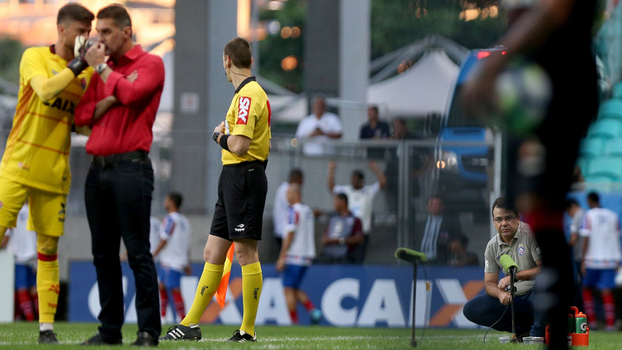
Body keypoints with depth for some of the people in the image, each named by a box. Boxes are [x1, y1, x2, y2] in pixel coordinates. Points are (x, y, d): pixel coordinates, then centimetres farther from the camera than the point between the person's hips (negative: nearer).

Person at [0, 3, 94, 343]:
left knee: (48, 249, 3)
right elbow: (45, 89, -21)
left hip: (55, 172, 4)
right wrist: (78, 66, -19)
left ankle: (46, 325, 4)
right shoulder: (34, 57, -2)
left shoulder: (87, 72, 12)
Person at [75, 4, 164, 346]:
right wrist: (109, 101, -5)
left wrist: (102, 67, -5)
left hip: (130, 167, -7)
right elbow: (82, 115, 12)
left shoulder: (150, 64, 1)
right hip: (98, 168, 7)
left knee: (138, 251, -8)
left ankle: (148, 330, -7)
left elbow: (131, 93, -18)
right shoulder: (101, 70, 19)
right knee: (103, 253, 6)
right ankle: (109, 328, 10)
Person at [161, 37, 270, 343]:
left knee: (245, 252, -6)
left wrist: (220, 136, -5)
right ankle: (191, 324, 12)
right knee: (213, 253, 10)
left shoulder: (249, 94, -15)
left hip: (244, 176, -10)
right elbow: (259, 142, 23)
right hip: (232, 177, 10)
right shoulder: (248, 92, 16)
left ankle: (248, 329, -3)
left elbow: (240, 145, -23)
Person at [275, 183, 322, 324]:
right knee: (294, 289, 15)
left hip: (293, 256, -8)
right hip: (306, 257, 8)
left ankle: (294, 322, -6)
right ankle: (313, 310, -3)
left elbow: (290, 235, -15)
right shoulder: (308, 211, 14)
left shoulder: (294, 211, -11)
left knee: (289, 290, -3)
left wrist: (282, 257, -15)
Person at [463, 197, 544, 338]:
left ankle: (537, 333, -21)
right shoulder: (492, 246, 6)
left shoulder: (530, 234, -11)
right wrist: (500, 293, -17)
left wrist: (516, 275, -24)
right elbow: (489, 283, 7)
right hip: (513, 298, 6)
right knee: (471, 309, -10)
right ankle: (524, 328, -8)